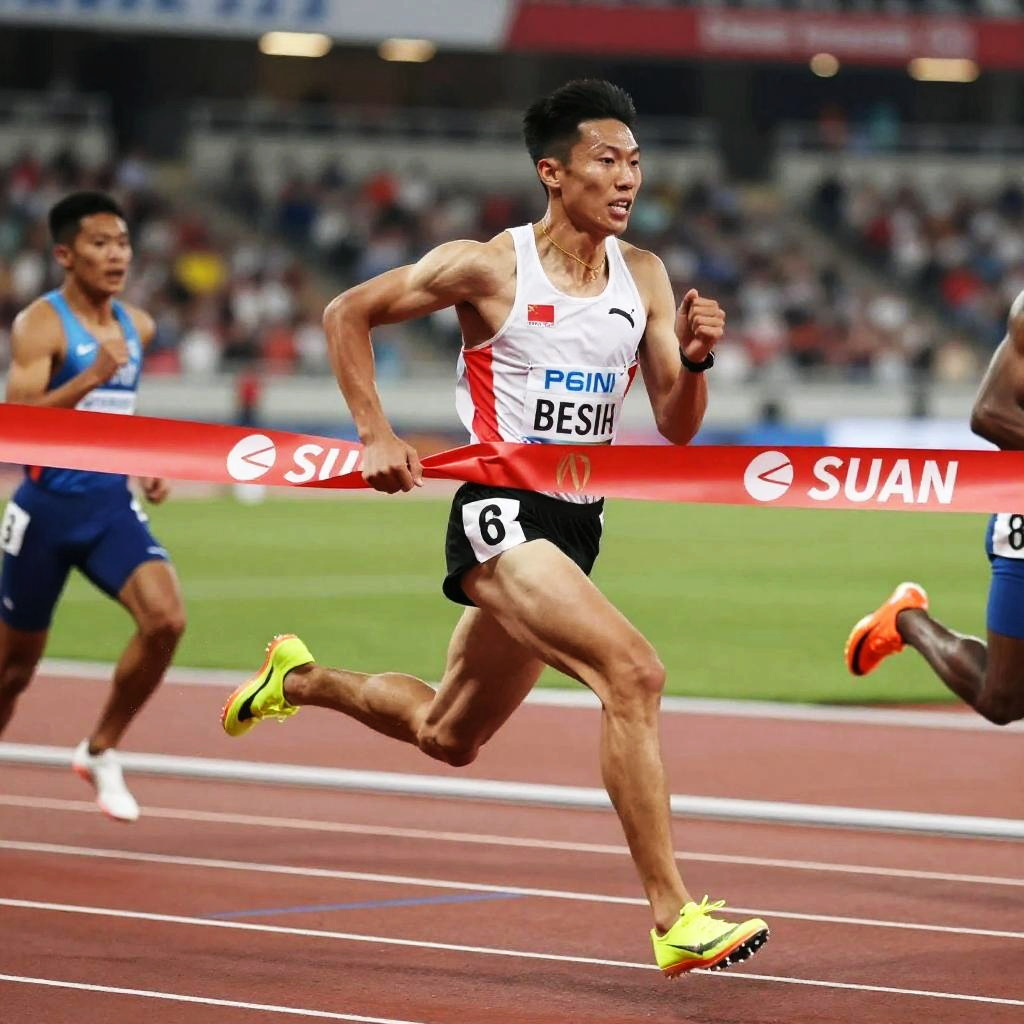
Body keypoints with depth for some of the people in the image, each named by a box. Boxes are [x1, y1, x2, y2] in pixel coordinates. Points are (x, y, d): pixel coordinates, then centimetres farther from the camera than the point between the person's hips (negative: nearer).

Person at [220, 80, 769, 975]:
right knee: (633, 672, -28)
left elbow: (676, 430, 6)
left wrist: (694, 360, -14)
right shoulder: (488, 267, -9)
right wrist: (375, 437, -6)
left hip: (576, 525, 7)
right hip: (501, 512, -7)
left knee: (447, 738, 22)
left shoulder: (644, 277, 6)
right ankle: (674, 918, -28)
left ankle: (301, 679, 49)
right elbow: (347, 315, 2)